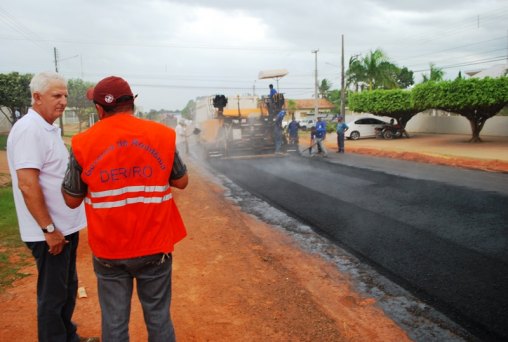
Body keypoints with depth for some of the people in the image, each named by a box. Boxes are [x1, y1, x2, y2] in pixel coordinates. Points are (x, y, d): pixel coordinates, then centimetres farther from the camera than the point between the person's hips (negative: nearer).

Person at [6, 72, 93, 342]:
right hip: (50, 232, -9)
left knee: (68, 287, 21)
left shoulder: (49, 128, 11)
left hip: (65, 227, 9)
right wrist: (49, 229, -21)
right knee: (53, 294, 6)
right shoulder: (29, 130, -19)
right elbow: (27, 185, -25)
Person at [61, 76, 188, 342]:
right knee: (158, 317, 16)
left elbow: (72, 200, 2)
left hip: (108, 250, 0)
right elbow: (181, 181, 4)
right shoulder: (163, 135, -7)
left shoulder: (83, 144, -8)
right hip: (155, 245, 1)